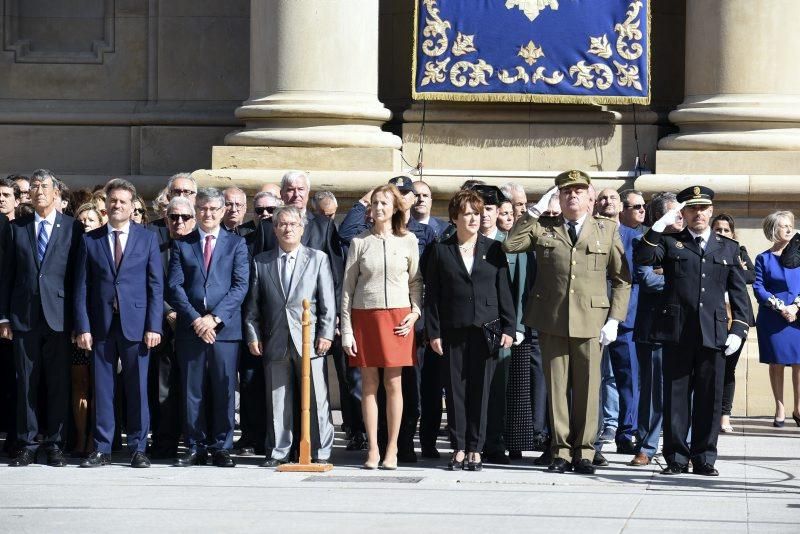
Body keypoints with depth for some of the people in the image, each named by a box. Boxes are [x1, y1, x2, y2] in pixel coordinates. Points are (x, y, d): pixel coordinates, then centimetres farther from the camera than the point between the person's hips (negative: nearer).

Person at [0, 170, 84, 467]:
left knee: (59, 384, 1)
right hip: (24, 317, 2)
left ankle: (55, 445, 7)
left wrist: (78, 318, -3)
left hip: (58, 317, -2)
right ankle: (27, 446, 8)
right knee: (26, 383, 3)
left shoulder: (73, 228, 4)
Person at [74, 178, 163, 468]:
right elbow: (81, 287, 6)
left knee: (137, 388, 0)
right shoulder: (90, 240, 8)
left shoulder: (147, 238, 6)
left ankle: (138, 448, 8)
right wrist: (82, 327, -3)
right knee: (102, 389, 3)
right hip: (101, 325, 1)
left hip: (136, 323, -1)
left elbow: (156, 285, 3)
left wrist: (153, 326, -6)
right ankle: (102, 449, 9)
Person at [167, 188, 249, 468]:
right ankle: (195, 447, 7)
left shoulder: (236, 243, 9)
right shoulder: (181, 244, 11)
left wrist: (215, 318, -11)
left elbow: (240, 286, 0)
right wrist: (196, 319, -10)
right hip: (190, 328, 1)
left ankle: (221, 447, 6)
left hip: (225, 327, -1)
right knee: (192, 391, 2)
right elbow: (174, 286, 3)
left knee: (224, 390, -1)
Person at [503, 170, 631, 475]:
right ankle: (561, 451, 11)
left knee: (587, 389, 0)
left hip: (591, 322, -1)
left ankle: (584, 452, 9)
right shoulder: (542, 229, 11)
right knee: (557, 387, 4)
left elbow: (622, 279, 9)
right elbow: (510, 245, -3)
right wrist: (535, 211, -3)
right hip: (551, 321, 1)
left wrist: (614, 319, -1)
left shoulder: (607, 230, 9)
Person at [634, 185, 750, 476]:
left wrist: (738, 329, 3)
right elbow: (642, 257, -8)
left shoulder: (728, 248, 16)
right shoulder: (670, 242, 10)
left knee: (709, 398, 2)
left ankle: (704, 458, 9)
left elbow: (738, 293, 14)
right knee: (676, 396, 2)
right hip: (677, 332, -1)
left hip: (714, 333, 1)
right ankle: (676, 458, 8)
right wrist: (662, 223, -12)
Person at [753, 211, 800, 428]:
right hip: (773, 319, -1)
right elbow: (758, 288, -3)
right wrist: (780, 307, -12)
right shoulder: (763, 259, 3)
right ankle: (780, 409, 9)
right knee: (777, 363, 2)